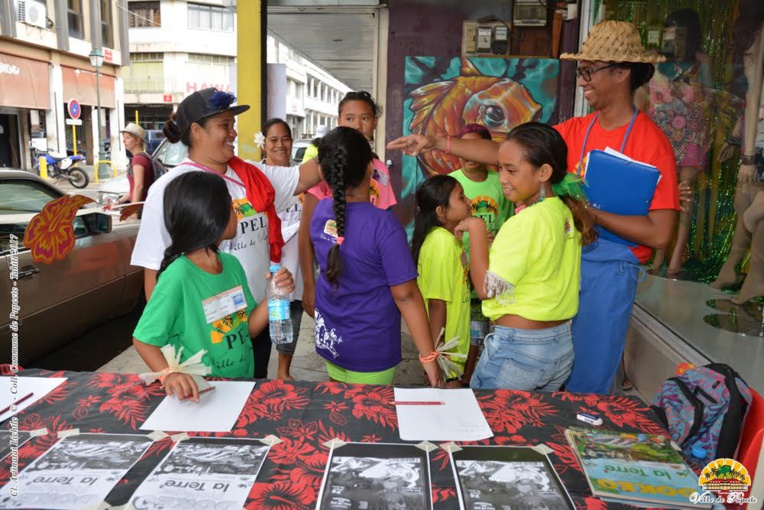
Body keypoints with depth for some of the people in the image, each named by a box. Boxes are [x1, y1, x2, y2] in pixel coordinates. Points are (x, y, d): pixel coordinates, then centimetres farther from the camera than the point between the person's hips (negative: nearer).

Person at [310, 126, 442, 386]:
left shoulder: (320, 211, -6)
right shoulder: (383, 224, -24)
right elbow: (405, 294, -22)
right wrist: (429, 357, -15)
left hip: (327, 338, 6)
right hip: (369, 350, -5)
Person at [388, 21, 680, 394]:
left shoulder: (652, 142, -13)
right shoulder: (576, 130, 4)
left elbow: (659, 234, -17)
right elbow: (505, 153, -1)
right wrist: (436, 143, -6)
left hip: (610, 271, -5)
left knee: (587, 382, 8)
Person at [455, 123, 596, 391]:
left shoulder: (527, 221, -21)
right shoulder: (567, 213, 4)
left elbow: (485, 287, -20)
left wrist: (476, 228, -15)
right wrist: (498, 248, 8)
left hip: (516, 348, -8)